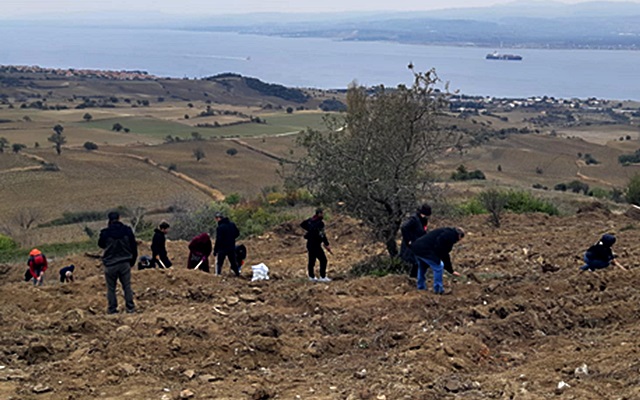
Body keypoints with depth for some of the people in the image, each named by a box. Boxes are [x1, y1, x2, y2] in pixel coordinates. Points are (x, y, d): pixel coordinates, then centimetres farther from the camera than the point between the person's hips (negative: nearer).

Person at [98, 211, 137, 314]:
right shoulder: (127, 231, -5)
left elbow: (101, 244, 9)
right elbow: (134, 247, 2)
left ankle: (112, 309, 9)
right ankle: (130, 307, 10)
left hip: (110, 264, -2)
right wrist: (132, 261, 15)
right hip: (125, 263, 2)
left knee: (111, 288, 9)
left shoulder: (105, 233, -11)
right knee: (127, 286, 10)